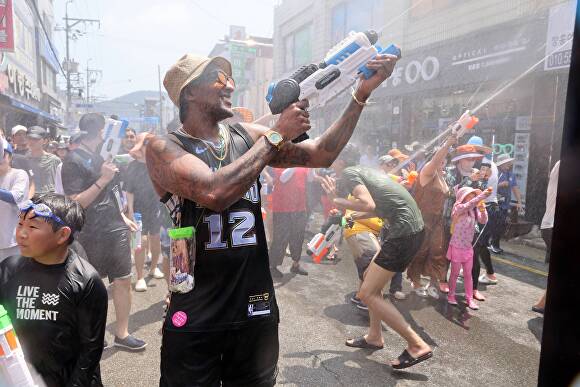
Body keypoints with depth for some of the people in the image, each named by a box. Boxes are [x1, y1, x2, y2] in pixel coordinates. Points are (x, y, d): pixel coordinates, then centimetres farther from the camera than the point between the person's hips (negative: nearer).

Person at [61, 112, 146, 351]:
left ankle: (121, 334, 17)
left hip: (115, 230, 7)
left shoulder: (100, 156, 12)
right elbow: (75, 203, -17)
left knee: (123, 281, 6)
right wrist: (102, 180, -22)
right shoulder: (74, 161, -11)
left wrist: (122, 217, 16)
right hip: (91, 235, -7)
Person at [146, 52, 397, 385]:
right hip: (196, 317, -4)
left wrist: (362, 93, -6)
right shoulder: (164, 148, -10)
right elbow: (213, 193, -28)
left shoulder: (247, 136, 3)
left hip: (257, 308, 4)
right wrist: (277, 136, -20)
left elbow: (320, 155, 1)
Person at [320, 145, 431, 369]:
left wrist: (338, 201, -6)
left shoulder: (348, 173, -6)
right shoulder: (365, 171, 21)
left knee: (367, 294, -5)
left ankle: (417, 346, 0)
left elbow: (368, 204, -21)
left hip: (404, 231, -10)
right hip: (413, 227, 10)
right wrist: (353, 216, 25)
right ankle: (374, 337, 30)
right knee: (371, 277, 21)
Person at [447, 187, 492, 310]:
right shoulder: (459, 208, -17)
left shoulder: (474, 211, 2)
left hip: (468, 247, 5)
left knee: (468, 274, 12)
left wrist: (483, 210, -22)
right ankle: (451, 295, 26)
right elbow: (470, 204, -35)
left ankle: (469, 298, 22)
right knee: (455, 273, 9)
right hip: (457, 247, -5)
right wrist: (484, 194, -44)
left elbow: (483, 221, -7)